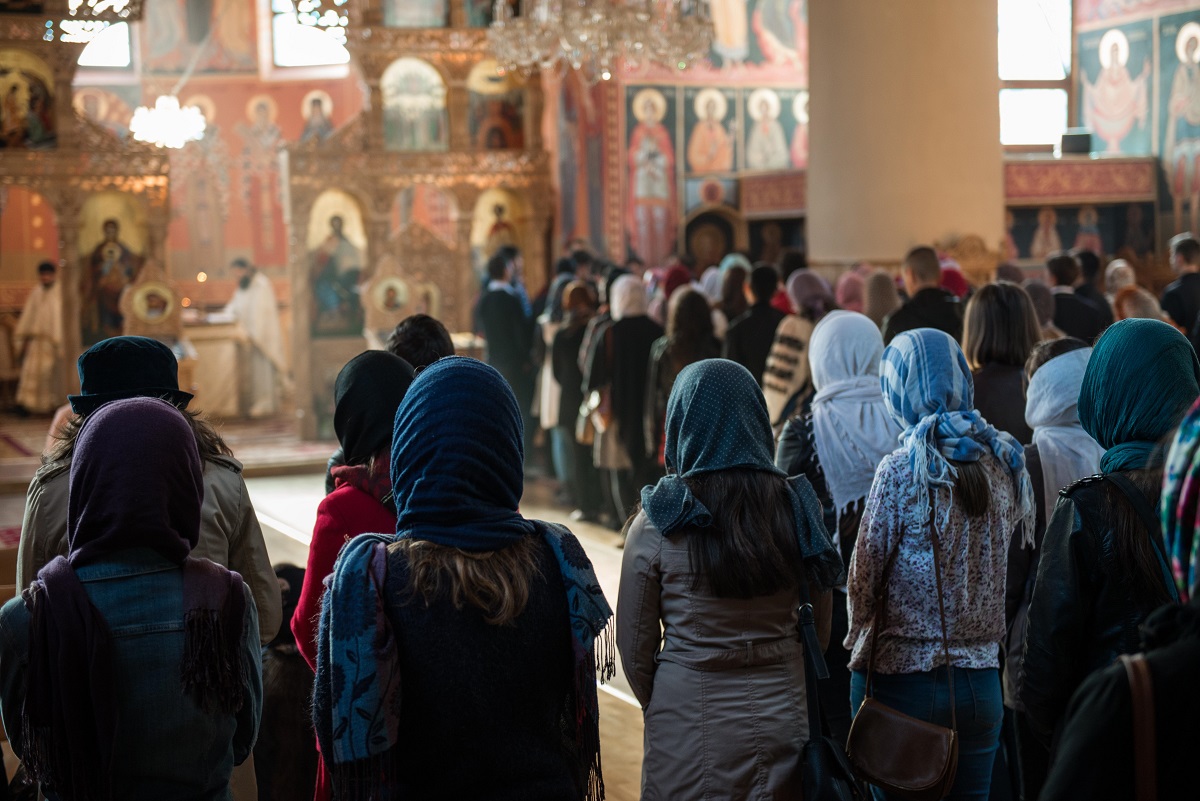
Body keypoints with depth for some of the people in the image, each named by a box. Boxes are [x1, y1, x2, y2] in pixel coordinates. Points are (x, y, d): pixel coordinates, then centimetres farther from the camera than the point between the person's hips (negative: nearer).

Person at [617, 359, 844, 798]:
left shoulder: (655, 524, -11)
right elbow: (819, 628, 5)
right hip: (782, 723, 2)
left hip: (687, 735, -2)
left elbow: (634, 646, -3)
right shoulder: (796, 508, -5)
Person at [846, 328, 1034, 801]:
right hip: (981, 677, 5)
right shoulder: (1004, 462, 2)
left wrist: (859, 645, 8)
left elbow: (865, 574, -7)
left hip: (905, 676, -5)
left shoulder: (902, 470, -12)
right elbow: (1011, 567, 10)